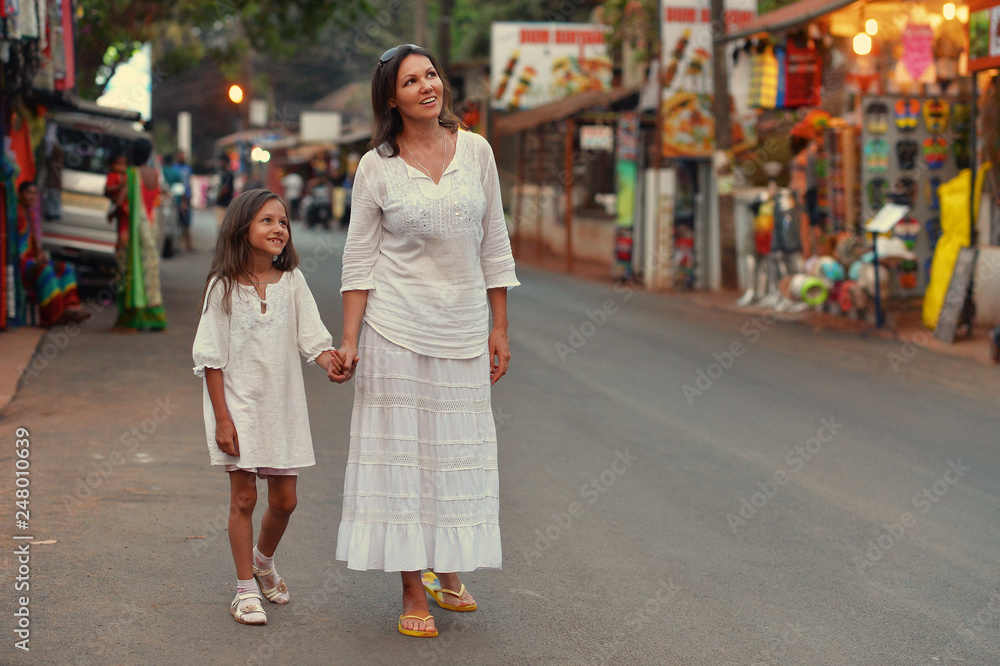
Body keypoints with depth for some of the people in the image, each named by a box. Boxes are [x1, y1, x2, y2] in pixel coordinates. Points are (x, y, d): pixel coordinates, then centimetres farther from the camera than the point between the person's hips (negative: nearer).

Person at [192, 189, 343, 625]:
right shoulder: (224, 286, -7)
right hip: (239, 405, -3)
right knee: (243, 497, 1)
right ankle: (246, 590, 13)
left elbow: (312, 338, -3)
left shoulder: (292, 281, 1)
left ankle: (263, 561, 38)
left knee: (284, 500, 9)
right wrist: (222, 418, -11)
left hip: (283, 404, 3)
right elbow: (211, 357, -7)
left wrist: (329, 360, -27)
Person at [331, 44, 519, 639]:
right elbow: (359, 258, 0)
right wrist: (350, 340, -6)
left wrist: (499, 329, 6)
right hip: (396, 325, -3)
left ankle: (448, 572, 29)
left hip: (463, 327, 3)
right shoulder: (376, 167, -3)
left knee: (459, 453, 9)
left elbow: (494, 244, 7)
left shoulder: (476, 150, 3)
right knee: (401, 449, 1)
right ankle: (413, 594, 9)